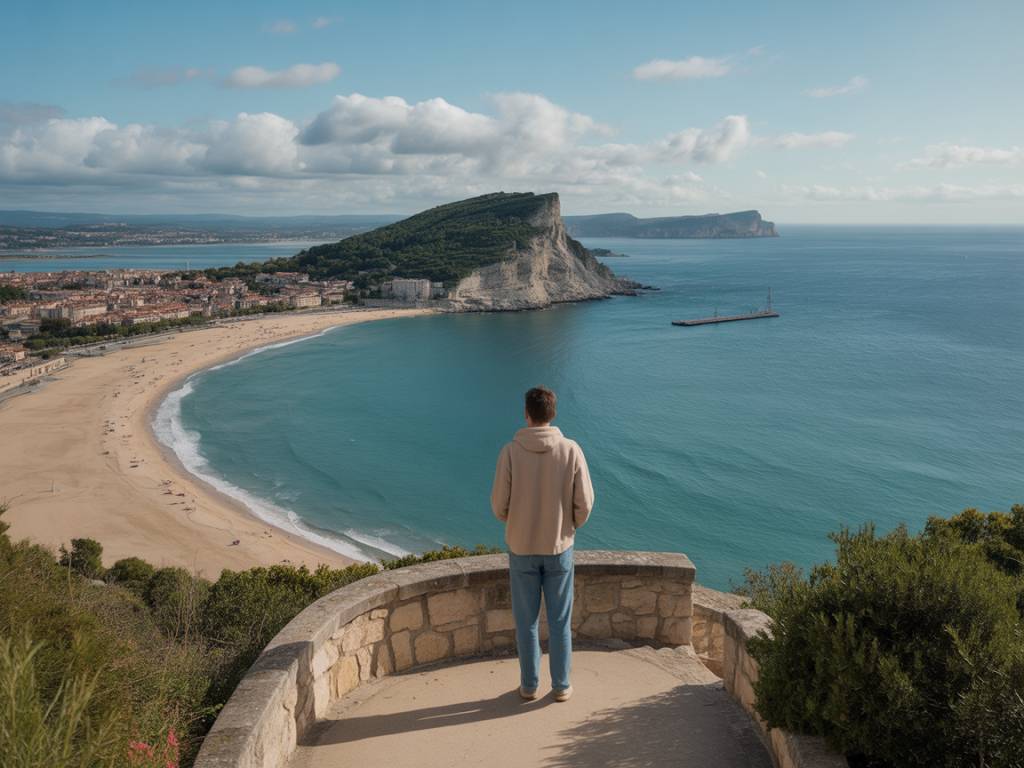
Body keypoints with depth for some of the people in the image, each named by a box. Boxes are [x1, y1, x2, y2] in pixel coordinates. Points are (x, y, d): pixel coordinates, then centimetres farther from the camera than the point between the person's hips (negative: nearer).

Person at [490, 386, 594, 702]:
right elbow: (584, 504, -8)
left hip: (521, 548, 0)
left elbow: (499, 504, -9)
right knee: (560, 621, 15)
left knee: (526, 621, 15)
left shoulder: (511, 451, -14)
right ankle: (561, 686, 25)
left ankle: (529, 684, 27)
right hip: (559, 548, 1)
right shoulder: (571, 450, -11)